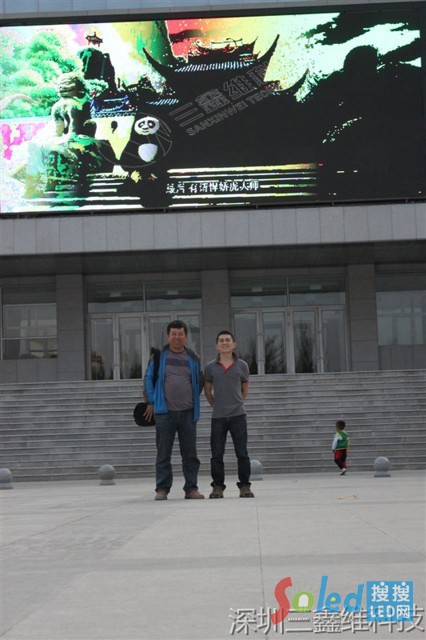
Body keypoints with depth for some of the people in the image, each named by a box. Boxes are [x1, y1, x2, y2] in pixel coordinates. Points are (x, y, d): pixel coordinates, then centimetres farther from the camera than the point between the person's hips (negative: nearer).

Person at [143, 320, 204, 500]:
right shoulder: (158, 356, 3)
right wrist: (151, 402, 4)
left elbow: (199, 382, 18)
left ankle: (191, 488, 12)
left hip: (188, 412, 2)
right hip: (164, 411, -2)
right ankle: (162, 489, 9)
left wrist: (193, 401, 13)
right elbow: (149, 379, 7)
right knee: (163, 453, 2)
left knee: (190, 452, 5)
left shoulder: (193, 358, 9)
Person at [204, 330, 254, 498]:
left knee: (242, 453, 1)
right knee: (217, 454, 3)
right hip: (218, 417, 0)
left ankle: (245, 486, 9)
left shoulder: (242, 366, 3)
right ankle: (218, 486, 12)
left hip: (238, 415, 0)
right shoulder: (210, 367, 3)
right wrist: (216, 405, 11)